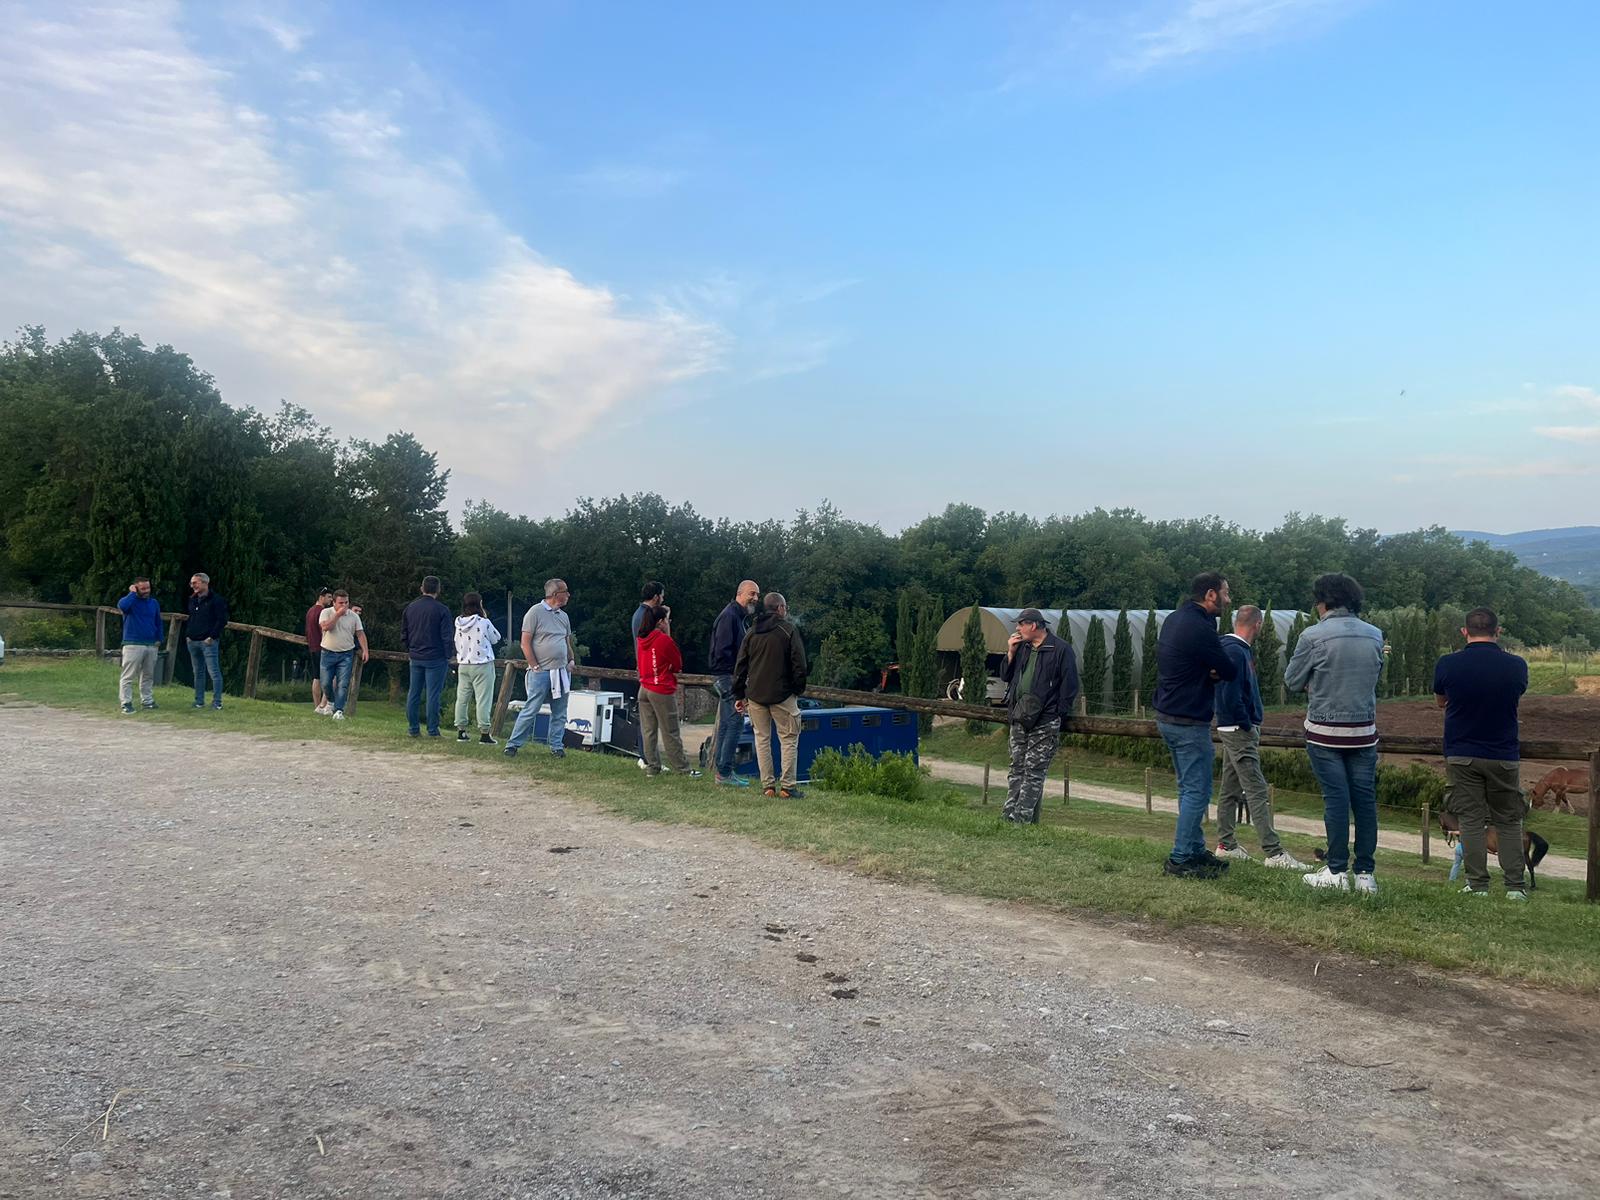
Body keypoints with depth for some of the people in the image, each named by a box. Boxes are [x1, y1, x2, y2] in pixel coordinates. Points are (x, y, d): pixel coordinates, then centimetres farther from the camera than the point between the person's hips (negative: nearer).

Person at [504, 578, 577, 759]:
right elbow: (525, 643, -8)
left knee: (559, 713, 8)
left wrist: (572, 660, 8)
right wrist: (535, 666, -11)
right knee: (531, 710, -6)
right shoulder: (536, 612, -6)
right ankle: (513, 744, 3)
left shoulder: (564, 616, 15)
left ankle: (556, 746, 16)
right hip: (541, 672, -6)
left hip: (562, 672, 6)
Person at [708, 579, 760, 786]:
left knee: (725, 725, 12)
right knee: (735, 723, -10)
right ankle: (725, 772, -7)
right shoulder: (729, 615, -14)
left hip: (728, 677, 11)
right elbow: (722, 651, -21)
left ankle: (722, 771, 18)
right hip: (727, 676, -11)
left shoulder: (738, 616, 18)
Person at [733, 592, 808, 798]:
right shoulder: (789, 631, -4)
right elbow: (799, 665, -8)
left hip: (755, 696, 4)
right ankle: (787, 787, -2)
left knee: (762, 738, 10)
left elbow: (740, 666, 9)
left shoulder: (752, 633, 9)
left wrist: (739, 695, 14)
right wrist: (799, 689, 6)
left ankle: (768, 786, 8)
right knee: (789, 739, 2)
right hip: (782, 695, -4)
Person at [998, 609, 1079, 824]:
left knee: (1034, 771, -5)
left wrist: (1058, 713, -10)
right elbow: (1006, 676, 19)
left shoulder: (1060, 650, -5)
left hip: (1044, 722, -7)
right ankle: (1009, 816, 10)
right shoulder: (1022, 647, 16)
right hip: (1019, 718, 7)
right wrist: (1011, 653, 4)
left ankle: (1023, 819, -6)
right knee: (1017, 768, 8)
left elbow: (1070, 685, -6)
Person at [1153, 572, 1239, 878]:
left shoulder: (1174, 619, 10)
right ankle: (1180, 859, -1)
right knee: (1197, 791, -4)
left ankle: (1195, 850, 26)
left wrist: (1209, 671, -6)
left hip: (1167, 715, 10)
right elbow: (1231, 673, -15)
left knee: (1189, 788, 18)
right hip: (1189, 722, -10)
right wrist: (1219, 671, 7)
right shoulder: (1200, 628, -21)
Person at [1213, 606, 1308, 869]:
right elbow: (1231, 697, -24)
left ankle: (1226, 844, 21)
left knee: (1230, 788, 14)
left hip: (1232, 729, 11)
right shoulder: (1235, 652, -18)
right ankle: (1273, 852, -12)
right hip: (1240, 730, -11)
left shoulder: (1239, 649, 13)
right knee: (1257, 792, -11)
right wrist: (1248, 726, -15)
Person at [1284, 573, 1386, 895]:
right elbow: (1376, 676, 15)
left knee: (1336, 798, 0)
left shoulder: (1313, 636, -10)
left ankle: (1337, 871, 4)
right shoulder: (1375, 635, 3)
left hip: (1324, 731, -3)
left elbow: (1292, 681, -2)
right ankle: (1365, 873, 10)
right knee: (1365, 799, 6)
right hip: (1364, 731, 3)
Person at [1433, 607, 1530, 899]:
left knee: (1471, 820, 5)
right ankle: (1515, 886, 10)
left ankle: (1477, 885, 5)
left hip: (1461, 756, -1)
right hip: (1504, 756, 1)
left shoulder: (1447, 664, -10)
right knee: (1508, 822, 12)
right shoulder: (1516, 665, -8)